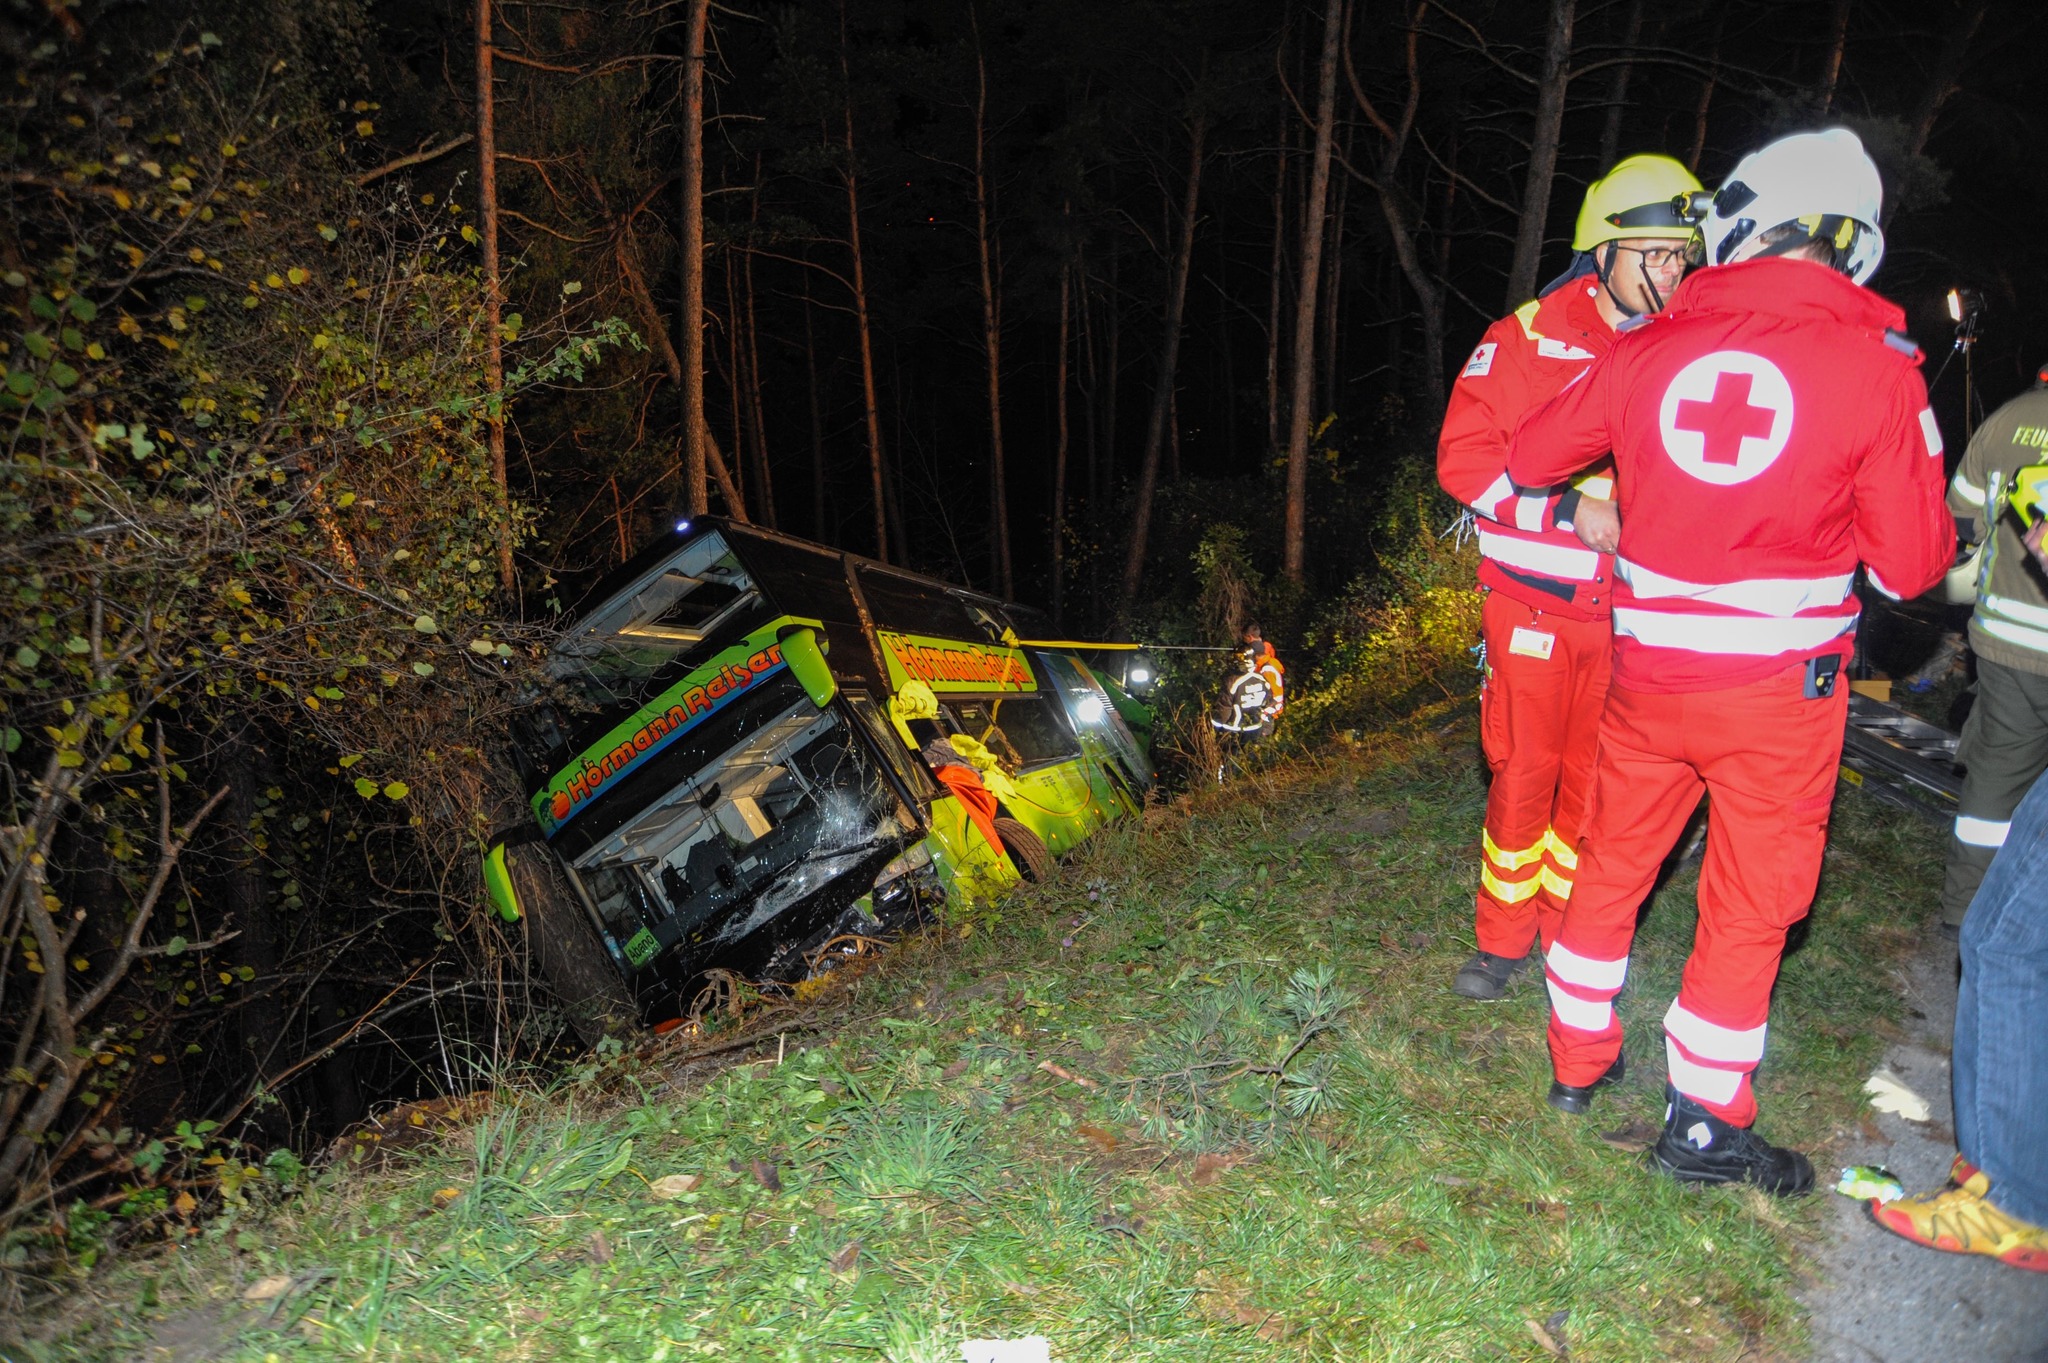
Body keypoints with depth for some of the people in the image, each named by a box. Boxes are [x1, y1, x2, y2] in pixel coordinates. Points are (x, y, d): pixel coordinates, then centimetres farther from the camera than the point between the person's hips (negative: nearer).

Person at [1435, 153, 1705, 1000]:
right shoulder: (1526, 339, -4)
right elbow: (1464, 457, -9)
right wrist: (1571, 506, -18)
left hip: (1629, 608, 3)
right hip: (1534, 604, -3)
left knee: (1596, 781, 10)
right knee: (1523, 774, 2)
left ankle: (1572, 937, 27)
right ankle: (1504, 938, 20)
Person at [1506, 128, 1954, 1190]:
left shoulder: (1648, 351, -3)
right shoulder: (1877, 370, -9)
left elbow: (1529, 456, 11)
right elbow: (1911, 566, -7)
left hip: (1648, 672, 3)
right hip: (1781, 684, -2)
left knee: (1611, 867, 20)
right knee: (1748, 904, 12)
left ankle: (1577, 1061, 34)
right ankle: (1703, 1124, 23)